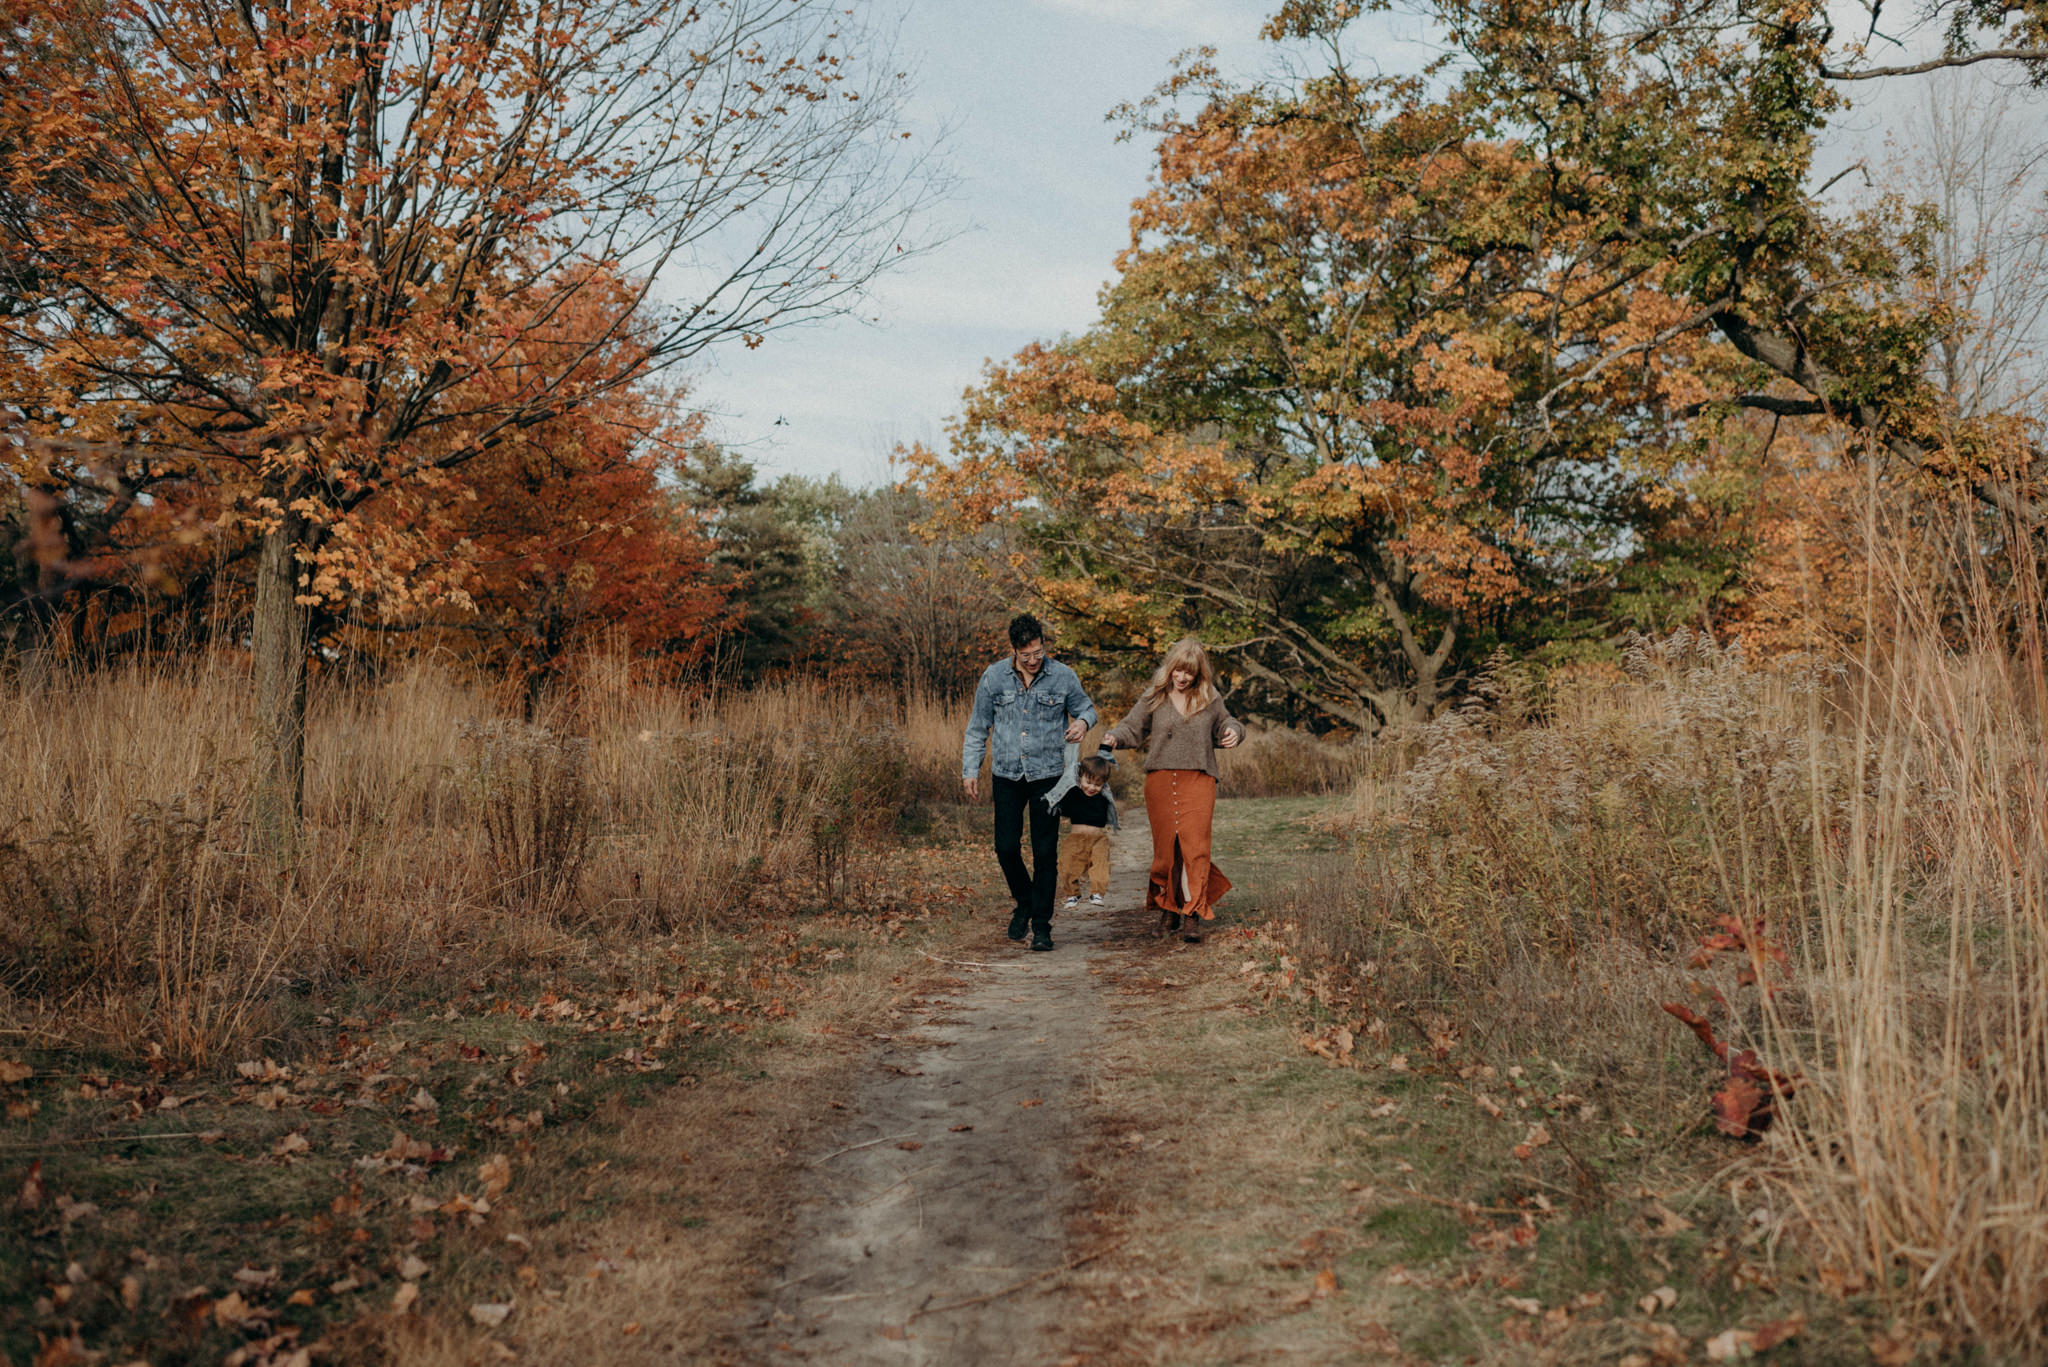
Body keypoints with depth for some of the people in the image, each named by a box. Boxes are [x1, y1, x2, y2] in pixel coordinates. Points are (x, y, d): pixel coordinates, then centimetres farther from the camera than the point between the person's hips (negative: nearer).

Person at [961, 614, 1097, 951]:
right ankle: (1024, 902, 28)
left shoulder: (1062, 677, -2)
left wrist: (1083, 721, -12)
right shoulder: (993, 677, 1)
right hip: (1006, 775, 1)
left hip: (1047, 775, -1)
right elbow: (978, 727, 9)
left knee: (1045, 852, -1)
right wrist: (970, 770, 5)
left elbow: (1085, 707, 12)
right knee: (1006, 847, 0)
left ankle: (1042, 925, 9)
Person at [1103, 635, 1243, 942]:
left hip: (1198, 781, 0)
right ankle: (1168, 908, 20)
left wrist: (1234, 731, 3)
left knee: (1195, 847, -10)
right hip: (1160, 779, 0)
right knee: (1165, 848, 4)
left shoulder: (1210, 700, 9)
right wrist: (1114, 738, -11)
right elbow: (1132, 728, 9)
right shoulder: (1153, 698, 6)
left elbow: (1223, 726, 25)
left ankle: (1193, 916, -8)